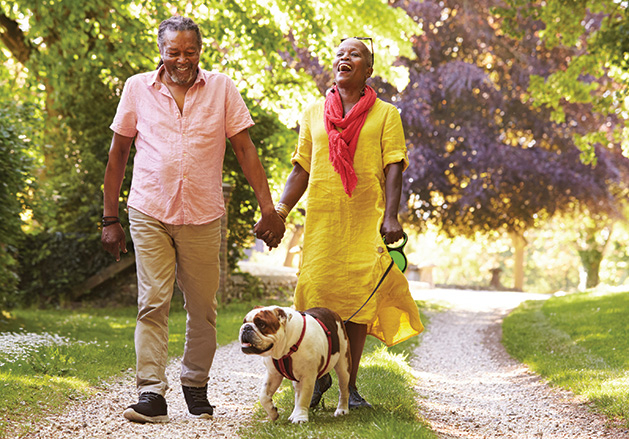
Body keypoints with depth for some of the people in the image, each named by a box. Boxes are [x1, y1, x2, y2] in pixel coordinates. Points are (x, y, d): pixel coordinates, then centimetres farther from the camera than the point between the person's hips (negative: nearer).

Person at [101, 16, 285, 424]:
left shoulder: (222, 88, 4)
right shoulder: (138, 88, 4)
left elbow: (245, 149, 4)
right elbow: (118, 153, 10)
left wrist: (269, 209, -3)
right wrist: (110, 218, 7)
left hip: (203, 217, 1)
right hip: (149, 214, -1)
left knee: (203, 308, 7)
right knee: (152, 303, -8)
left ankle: (196, 385, 23)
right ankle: (152, 393, -7)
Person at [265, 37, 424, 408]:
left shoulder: (385, 114, 7)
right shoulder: (314, 113, 15)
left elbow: (394, 169, -1)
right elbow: (301, 169, 15)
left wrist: (391, 216, -14)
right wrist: (280, 210, 3)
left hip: (367, 221, -1)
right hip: (321, 218, 2)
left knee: (359, 298, -3)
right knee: (317, 293, -5)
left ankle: (350, 384, 8)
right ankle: (320, 374, 15)